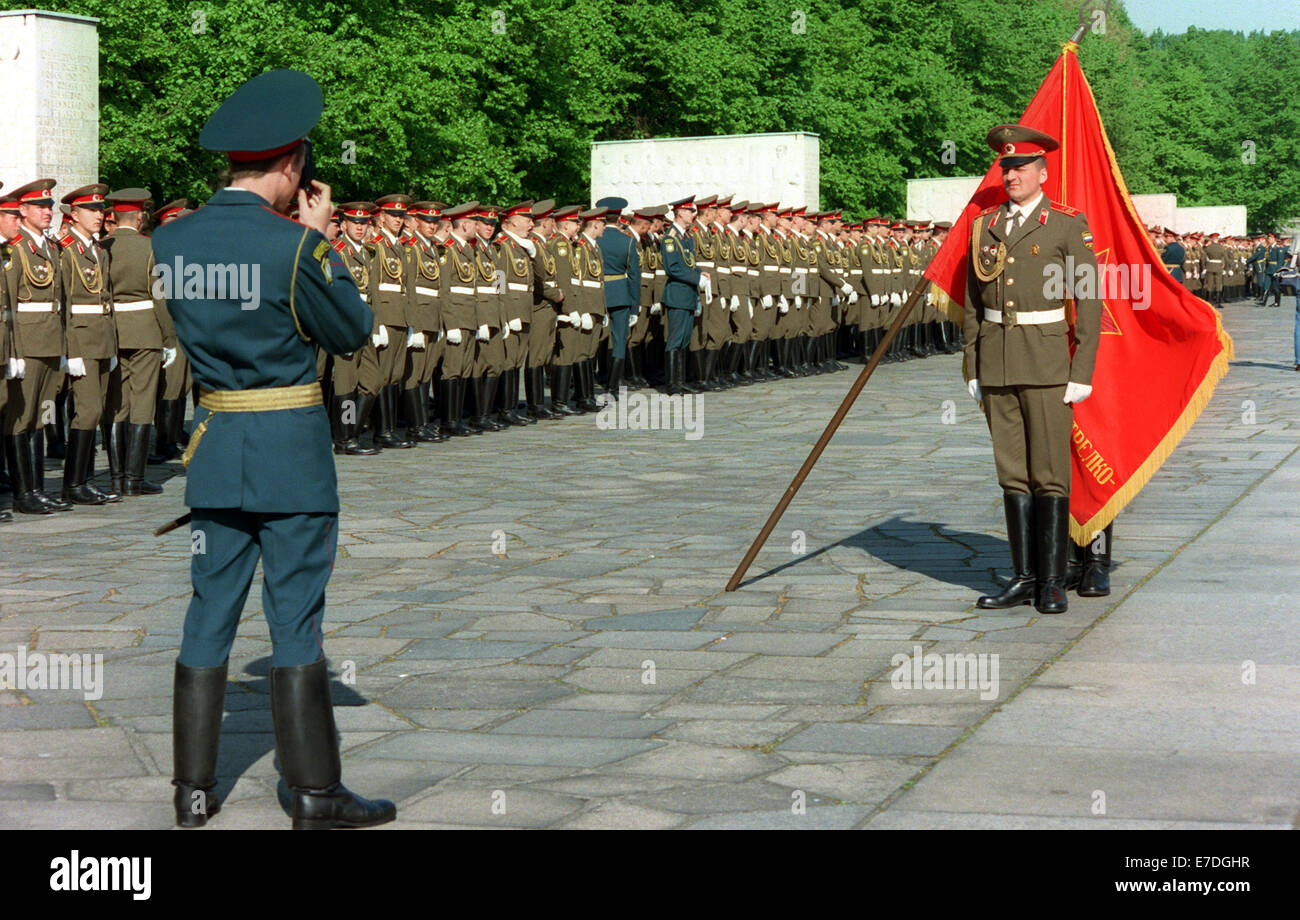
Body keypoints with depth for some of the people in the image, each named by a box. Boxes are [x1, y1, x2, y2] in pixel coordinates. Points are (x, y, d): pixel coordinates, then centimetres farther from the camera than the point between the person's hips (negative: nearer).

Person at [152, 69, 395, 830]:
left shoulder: (172, 241, 2)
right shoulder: (293, 246, -16)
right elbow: (352, 331, -4)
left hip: (215, 448, 5)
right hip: (292, 452, -5)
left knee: (210, 616, 12)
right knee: (296, 621, 1)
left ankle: (194, 788, 17)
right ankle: (316, 795, 8)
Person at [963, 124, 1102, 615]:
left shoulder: (1068, 225, -3)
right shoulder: (984, 225, 10)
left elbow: (1089, 302, -4)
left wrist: (1082, 373, -8)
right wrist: (972, 368, 10)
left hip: (1047, 366, -5)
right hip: (997, 367, 5)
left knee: (1050, 477, -3)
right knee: (1012, 475, 8)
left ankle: (1052, 583, 3)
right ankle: (1024, 578, 14)